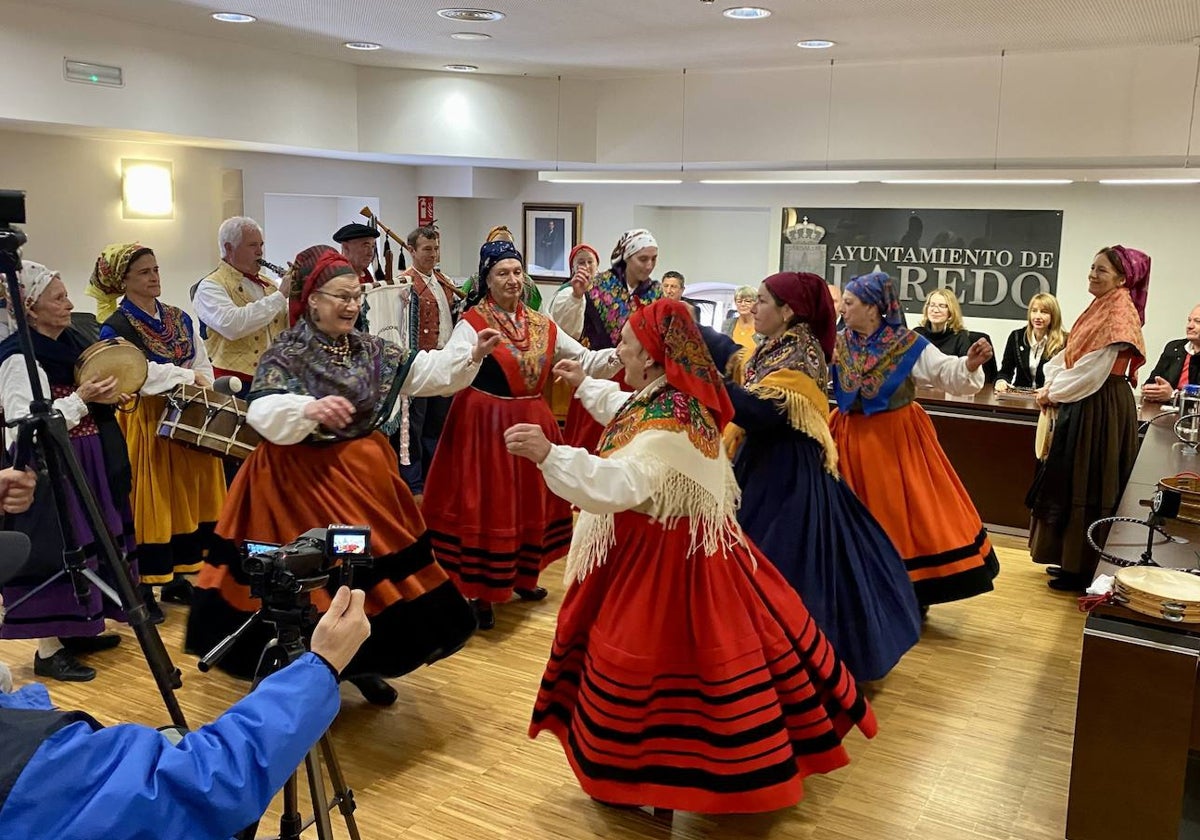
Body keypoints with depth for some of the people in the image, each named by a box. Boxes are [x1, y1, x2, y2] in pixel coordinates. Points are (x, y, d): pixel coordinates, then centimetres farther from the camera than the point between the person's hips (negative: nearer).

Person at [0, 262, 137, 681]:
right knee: (54, 551, -3)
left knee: (87, 545, 16)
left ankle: (74, 630, 30)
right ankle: (48, 650, 8)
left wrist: (108, 397, 1)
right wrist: (82, 399, -26)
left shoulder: (73, 342, 8)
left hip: (88, 465, 9)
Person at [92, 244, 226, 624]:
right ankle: (144, 586, 7)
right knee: (151, 500, -3)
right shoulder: (115, 328, -6)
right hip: (144, 421, -6)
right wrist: (186, 376, -17)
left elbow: (202, 365, 11)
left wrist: (202, 392, -7)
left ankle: (177, 574, 21)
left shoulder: (180, 319, 12)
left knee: (188, 495, 9)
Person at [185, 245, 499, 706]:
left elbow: (428, 371, 3)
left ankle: (362, 664, 28)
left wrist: (470, 354, -11)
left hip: (363, 474, 6)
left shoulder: (371, 350, 4)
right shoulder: (283, 355, -12)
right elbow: (263, 415, -27)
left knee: (370, 559, 10)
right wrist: (309, 410, -46)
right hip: (301, 480, -5)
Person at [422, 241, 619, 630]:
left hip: (532, 421, 6)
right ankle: (481, 593, 12)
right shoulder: (471, 324, -8)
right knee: (486, 505, -1)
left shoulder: (542, 325, 8)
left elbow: (585, 360, 6)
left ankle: (523, 577, 34)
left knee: (530, 501, 15)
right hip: (486, 423, -5)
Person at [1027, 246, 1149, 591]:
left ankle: (1082, 571, 7)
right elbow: (1069, 355, 13)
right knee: (1074, 484, 14)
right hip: (1084, 405, 9)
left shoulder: (1119, 313, -15)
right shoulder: (1100, 308, 13)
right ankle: (1073, 560, 25)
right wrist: (1051, 386, -1)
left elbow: (1093, 370, -19)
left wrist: (1054, 394, -8)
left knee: (1088, 489, -2)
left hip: (1101, 409, -9)